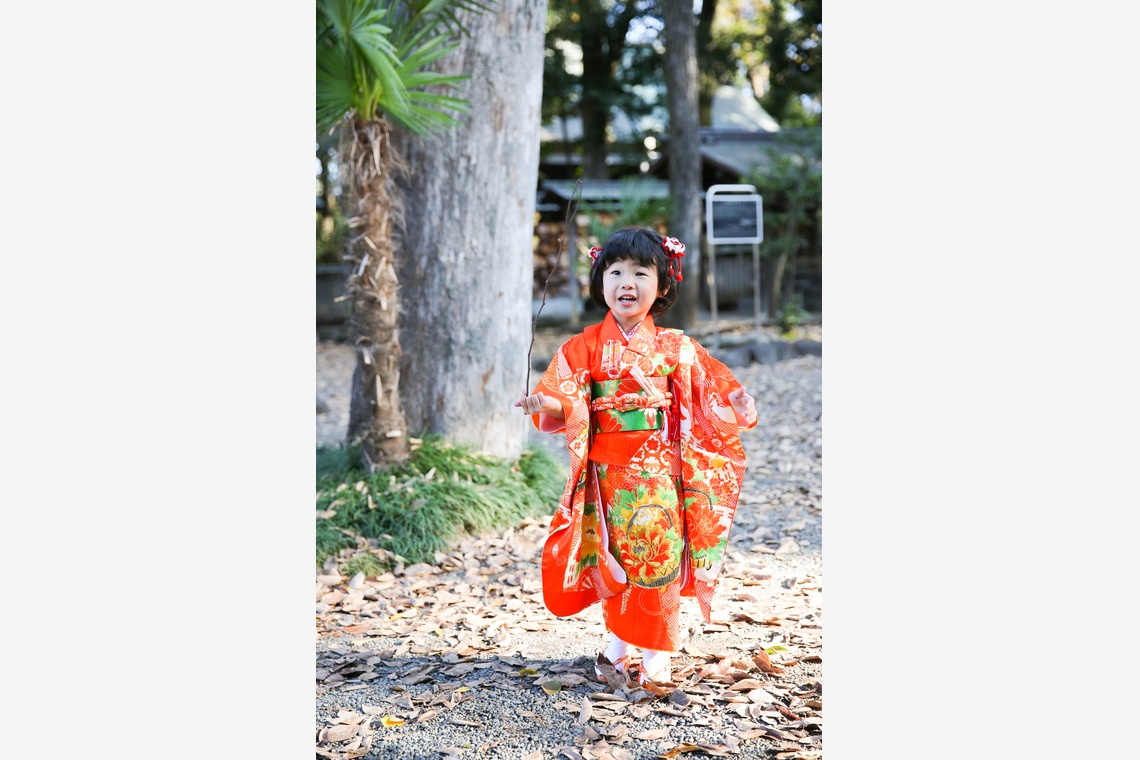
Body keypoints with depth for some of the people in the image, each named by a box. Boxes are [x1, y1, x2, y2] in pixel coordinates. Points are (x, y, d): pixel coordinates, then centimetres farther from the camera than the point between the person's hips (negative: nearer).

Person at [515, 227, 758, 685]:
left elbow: (708, 395, 4)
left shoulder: (675, 348, 3)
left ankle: (656, 654, 10)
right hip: (607, 474, 0)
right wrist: (545, 404, -27)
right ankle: (618, 643, 24)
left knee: (658, 554, -2)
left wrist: (736, 404, -16)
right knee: (614, 557, 7)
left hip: (659, 471, 0)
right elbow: (568, 401, -5)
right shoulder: (585, 347, 1)